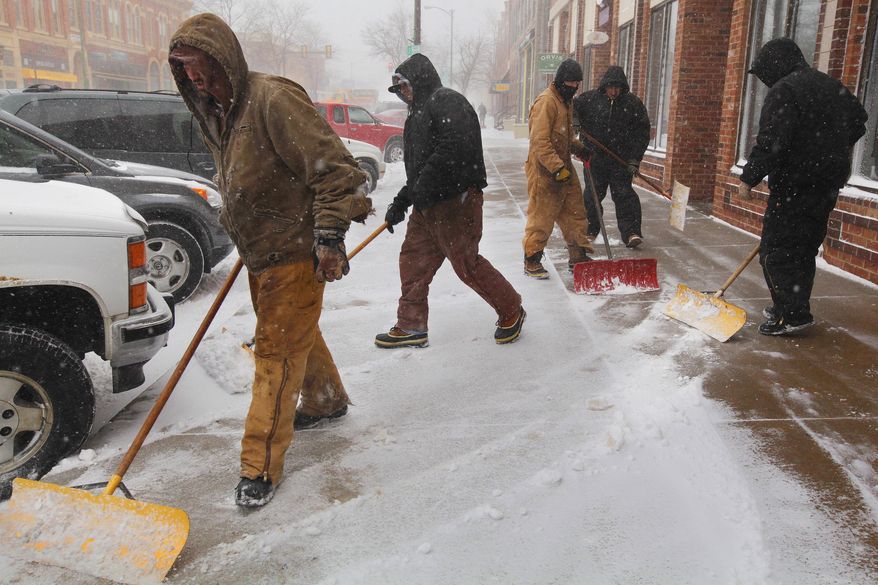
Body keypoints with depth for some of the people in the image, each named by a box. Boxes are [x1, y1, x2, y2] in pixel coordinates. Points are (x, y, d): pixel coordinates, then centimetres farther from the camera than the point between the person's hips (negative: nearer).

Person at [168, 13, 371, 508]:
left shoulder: (273, 98, -19)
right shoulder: (217, 113, 11)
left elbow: (333, 166, -23)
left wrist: (330, 234, -25)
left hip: (296, 251, -9)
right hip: (260, 253, 9)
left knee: (279, 350, -5)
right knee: (298, 335, 22)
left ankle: (261, 467, 5)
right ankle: (327, 400, 46)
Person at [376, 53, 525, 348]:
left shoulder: (447, 102, -9)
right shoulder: (419, 112, 23)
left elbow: (456, 147, -26)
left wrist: (420, 189, -24)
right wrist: (401, 202, 16)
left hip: (455, 202, -10)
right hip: (427, 205, 10)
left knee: (466, 263, -4)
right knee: (413, 260, 8)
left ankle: (511, 312, 16)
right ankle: (411, 327, 18)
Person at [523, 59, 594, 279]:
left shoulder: (565, 101, 16)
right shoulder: (546, 101, -16)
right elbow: (540, 141, -24)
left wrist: (579, 148, 10)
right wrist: (558, 168, -27)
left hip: (564, 168, 9)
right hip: (544, 171, -9)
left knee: (575, 213, 13)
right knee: (541, 217, -1)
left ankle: (577, 256, 24)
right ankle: (532, 261, 11)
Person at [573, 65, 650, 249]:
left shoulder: (633, 103, -1)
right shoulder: (589, 99, -2)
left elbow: (642, 133, 1)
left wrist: (635, 159, -6)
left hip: (621, 159, -1)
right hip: (595, 157, 1)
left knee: (624, 194, -4)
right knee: (592, 195, 8)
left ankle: (631, 233, -3)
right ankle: (590, 230, 22)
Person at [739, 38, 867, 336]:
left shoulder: (783, 91, -12)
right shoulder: (832, 86, 17)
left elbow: (770, 143, -21)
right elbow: (858, 123, 28)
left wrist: (748, 178, -16)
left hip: (795, 185, -9)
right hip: (828, 184, 9)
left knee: (777, 250, -5)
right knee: (804, 247, 15)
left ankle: (793, 315, -7)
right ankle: (790, 306, 23)